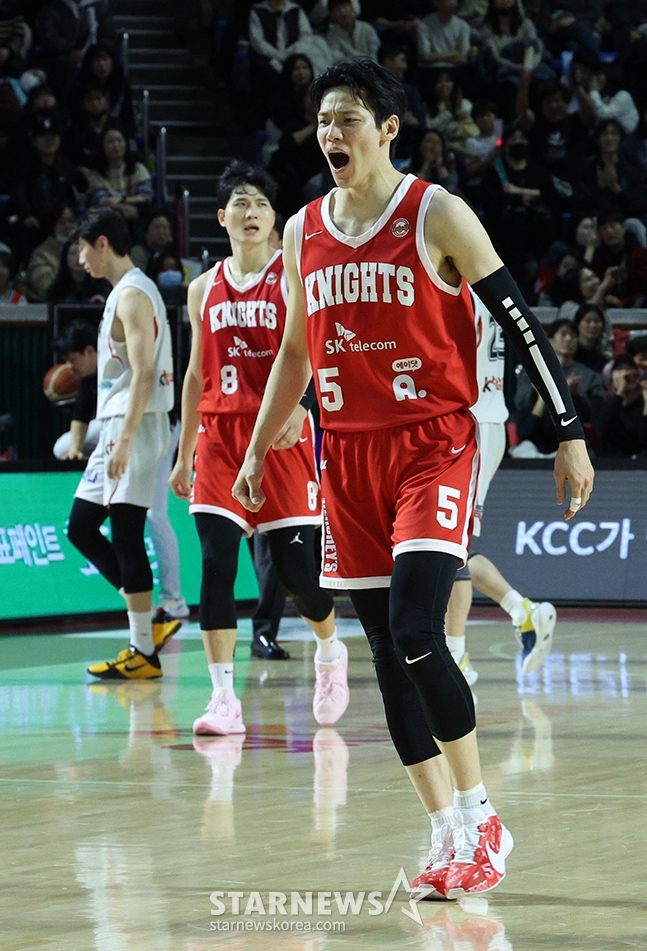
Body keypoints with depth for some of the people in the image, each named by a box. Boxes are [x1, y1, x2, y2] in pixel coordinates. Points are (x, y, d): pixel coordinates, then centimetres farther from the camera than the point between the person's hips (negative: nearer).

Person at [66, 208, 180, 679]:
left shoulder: (133, 295, -13)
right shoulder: (126, 291, 18)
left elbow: (143, 373, -21)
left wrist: (125, 441, -25)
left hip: (135, 425, -10)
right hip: (117, 426, 10)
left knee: (126, 538, -8)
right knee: (81, 528, 10)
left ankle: (143, 654, -4)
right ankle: (148, 625, 11)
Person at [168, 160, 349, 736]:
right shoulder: (204, 290, 12)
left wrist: (297, 406, -33)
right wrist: (184, 454, 17)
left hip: (282, 435, -3)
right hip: (219, 435, 3)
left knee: (295, 565, -3)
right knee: (215, 564, -9)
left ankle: (331, 652, 28)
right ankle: (224, 699, -9)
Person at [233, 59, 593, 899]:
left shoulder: (438, 215, -7)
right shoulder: (304, 231, 10)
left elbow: (520, 322, -5)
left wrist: (570, 434, -9)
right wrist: (258, 452, 19)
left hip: (434, 444, -6)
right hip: (349, 455, 6)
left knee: (416, 635, -19)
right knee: (389, 656, 4)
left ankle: (480, 819, -5)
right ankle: (449, 835, 11)